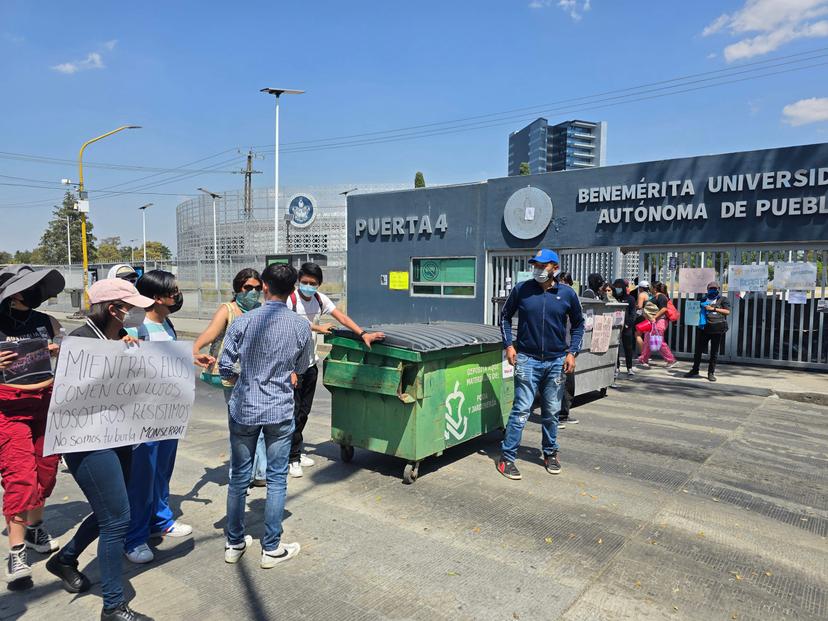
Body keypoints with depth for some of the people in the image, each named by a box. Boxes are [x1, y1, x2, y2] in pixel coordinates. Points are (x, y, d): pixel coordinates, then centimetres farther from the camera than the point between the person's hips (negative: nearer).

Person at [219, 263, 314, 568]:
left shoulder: (243, 322, -10)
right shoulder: (301, 326, -6)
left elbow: (225, 369, -7)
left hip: (243, 409, 1)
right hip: (280, 411, 0)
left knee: (239, 477, 15)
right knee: (276, 480, 10)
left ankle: (234, 543, 28)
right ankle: (271, 548, 19)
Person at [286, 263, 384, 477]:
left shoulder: (320, 299, 3)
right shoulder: (290, 299, -13)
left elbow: (342, 317, -1)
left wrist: (363, 334, -12)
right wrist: (317, 328, -13)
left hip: (310, 362, 6)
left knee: (304, 411, 14)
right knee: (294, 412, -2)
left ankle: (295, 451, 29)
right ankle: (293, 458, 10)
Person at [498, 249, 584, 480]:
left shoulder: (567, 294, 0)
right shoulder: (522, 290, -3)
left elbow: (578, 324, 12)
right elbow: (505, 316, 9)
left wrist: (572, 352, 2)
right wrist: (509, 345, -1)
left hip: (556, 362, 2)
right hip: (527, 359, -2)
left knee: (552, 412, 13)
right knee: (521, 410, -5)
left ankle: (550, 453, 31)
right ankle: (507, 457, 3)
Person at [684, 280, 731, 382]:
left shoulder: (723, 299, 7)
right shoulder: (703, 299, 18)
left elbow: (727, 311, -3)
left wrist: (713, 309, -11)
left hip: (717, 328, -3)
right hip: (703, 327, 3)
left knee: (714, 352, 3)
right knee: (698, 350, 4)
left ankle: (711, 373, 12)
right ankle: (695, 370, 15)